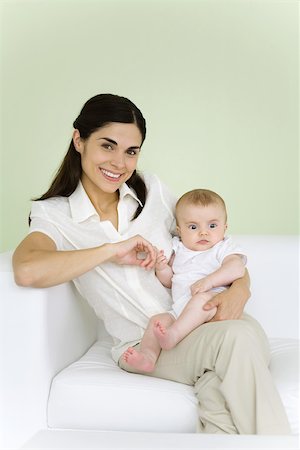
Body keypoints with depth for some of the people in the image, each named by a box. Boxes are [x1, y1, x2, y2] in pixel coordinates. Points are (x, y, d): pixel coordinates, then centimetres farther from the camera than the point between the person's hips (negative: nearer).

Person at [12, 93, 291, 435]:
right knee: (238, 337, -32)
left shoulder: (152, 190, 8)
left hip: (202, 323, 3)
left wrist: (240, 287, -6)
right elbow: (27, 271, -25)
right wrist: (112, 250, -18)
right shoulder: (54, 215, -2)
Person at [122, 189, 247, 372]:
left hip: (214, 302, -5)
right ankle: (148, 356, -31)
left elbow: (237, 268, -13)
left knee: (202, 297, -35)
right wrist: (162, 269, 5)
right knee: (157, 319, -15)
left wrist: (209, 280, -25)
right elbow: (169, 281, 28)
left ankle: (173, 335, -46)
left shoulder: (224, 247, 8)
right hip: (180, 310, 6)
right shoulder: (179, 250, 23)